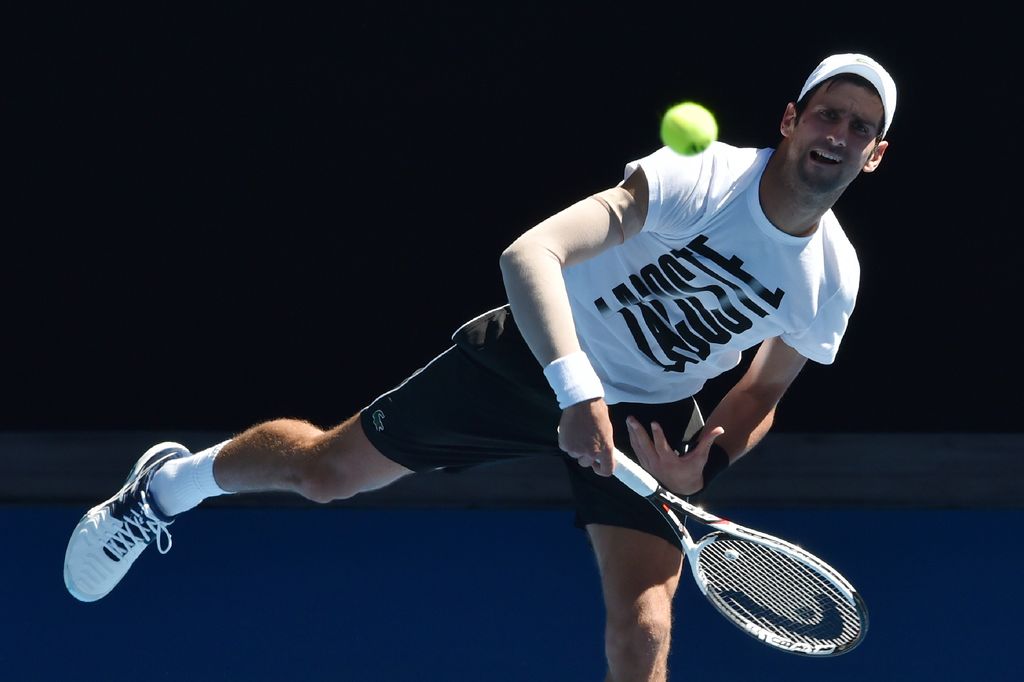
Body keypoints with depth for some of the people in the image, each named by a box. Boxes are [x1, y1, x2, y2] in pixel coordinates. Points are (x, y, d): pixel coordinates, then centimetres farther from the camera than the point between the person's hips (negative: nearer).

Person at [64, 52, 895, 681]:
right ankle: (172, 483, 43)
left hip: (651, 415, 2)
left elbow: (764, 390, 6)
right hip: (538, 358, -2)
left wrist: (703, 464, -14)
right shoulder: (697, 182, -29)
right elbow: (531, 256, -36)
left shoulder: (832, 282, -14)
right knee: (326, 469, 10)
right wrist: (578, 392, -47)